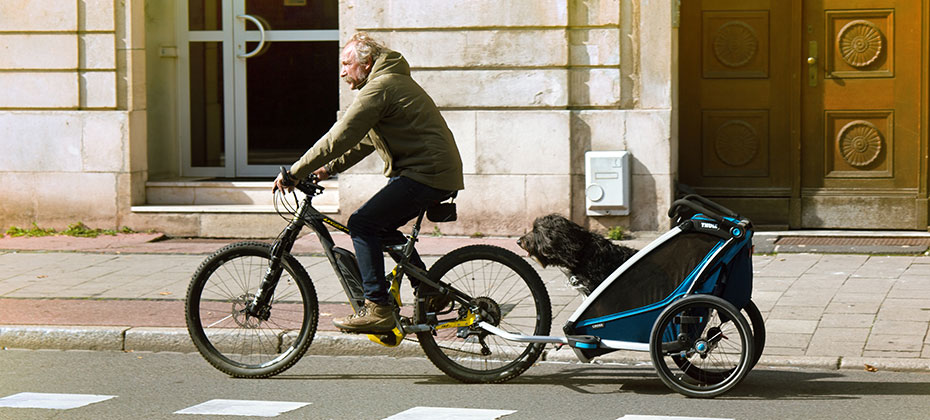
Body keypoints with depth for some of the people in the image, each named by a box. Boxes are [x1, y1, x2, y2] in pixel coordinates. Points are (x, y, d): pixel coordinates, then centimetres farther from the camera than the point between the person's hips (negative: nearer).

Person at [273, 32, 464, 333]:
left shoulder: (379, 89, -13)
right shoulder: (392, 82, 21)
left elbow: (340, 138, -18)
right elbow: (364, 141, 26)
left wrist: (294, 173, -13)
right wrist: (329, 169, 16)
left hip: (426, 173, -10)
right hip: (439, 173, 10)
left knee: (362, 224, -12)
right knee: (382, 228, 20)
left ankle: (377, 308, -14)